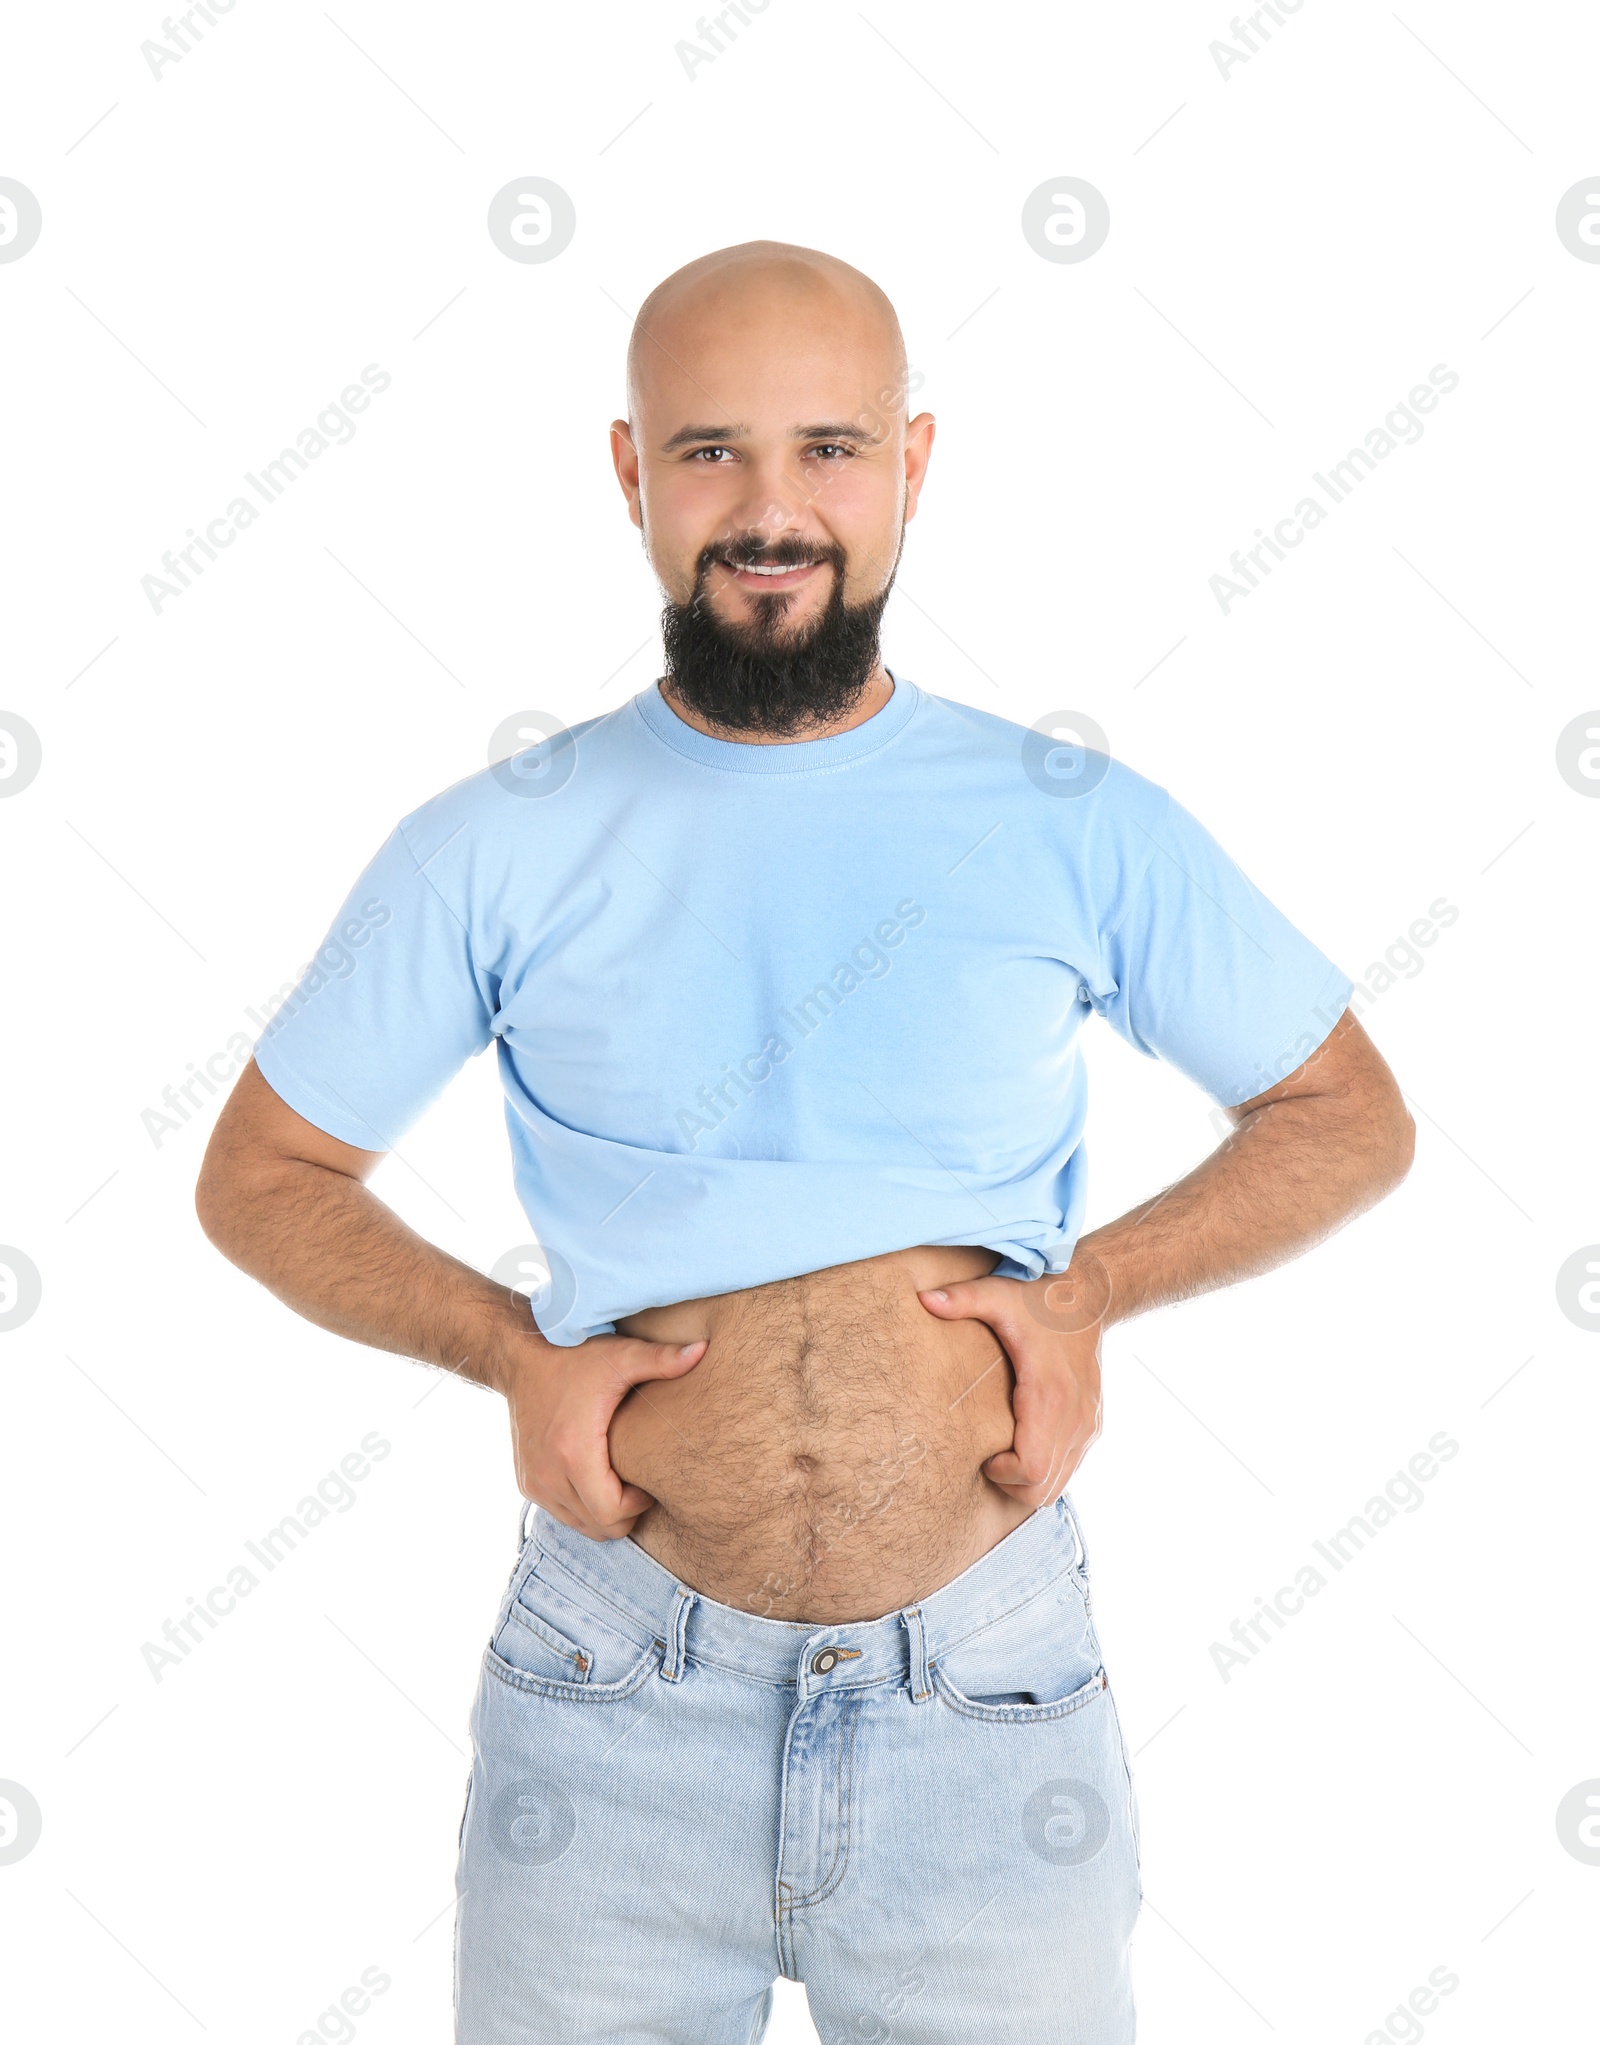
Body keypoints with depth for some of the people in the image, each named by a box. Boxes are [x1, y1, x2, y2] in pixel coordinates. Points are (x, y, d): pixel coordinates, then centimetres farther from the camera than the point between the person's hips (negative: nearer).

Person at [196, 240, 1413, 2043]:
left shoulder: (1078, 829, -3)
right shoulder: (498, 849, -3)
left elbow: (1351, 1118, 7)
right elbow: (260, 1175, 7)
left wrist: (1089, 1288, -8)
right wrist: (510, 1348, -9)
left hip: (990, 1695, 0)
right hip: (611, 1705, 0)